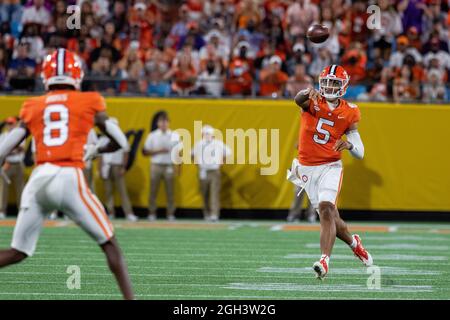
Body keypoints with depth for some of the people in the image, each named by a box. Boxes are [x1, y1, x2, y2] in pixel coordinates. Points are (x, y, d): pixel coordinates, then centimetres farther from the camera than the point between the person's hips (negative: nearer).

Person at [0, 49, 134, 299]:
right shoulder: (89, 102, 9)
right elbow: (122, 143, 14)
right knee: (109, 244, 8)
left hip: (39, 179, 3)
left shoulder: (33, 107, 15)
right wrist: (96, 151, 32)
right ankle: (129, 297, 0)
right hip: (69, 178, -3)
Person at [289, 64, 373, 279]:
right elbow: (298, 99, -32)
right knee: (329, 216, 8)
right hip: (307, 168, 1)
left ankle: (325, 260, -30)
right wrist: (308, 93, -57)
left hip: (330, 167, -1)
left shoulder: (349, 113, 0)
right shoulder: (313, 101, -4)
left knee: (326, 209, -23)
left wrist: (349, 144, -23)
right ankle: (353, 242, 37)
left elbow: (360, 154, 1)